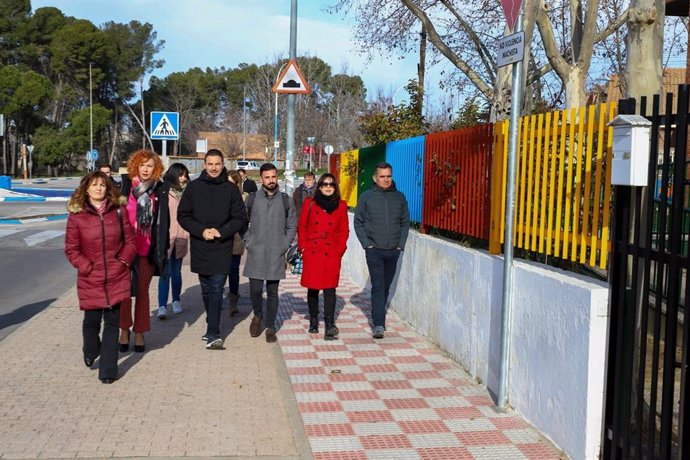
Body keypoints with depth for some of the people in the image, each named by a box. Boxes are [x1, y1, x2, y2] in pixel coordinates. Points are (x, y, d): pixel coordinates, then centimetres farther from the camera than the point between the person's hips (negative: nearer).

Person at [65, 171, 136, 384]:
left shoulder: (118, 211, 2)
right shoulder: (76, 215, -2)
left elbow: (129, 240, 7)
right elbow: (71, 249, 1)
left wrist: (124, 261, -4)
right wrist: (87, 267, -7)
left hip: (116, 278, 1)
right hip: (90, 280, -1)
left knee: (112, 322, 2)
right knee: (92, 320, 9)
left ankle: (108, 370, 11)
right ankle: (90, 352, 41)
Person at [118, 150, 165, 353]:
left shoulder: (160, 192, 2)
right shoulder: (124, 187, -2)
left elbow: (163, 222, 5)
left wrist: (163, 248, 4)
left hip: (147, 250, 1)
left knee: (142, 291, 9)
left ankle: (139, 333, 19)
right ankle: (124, 331, 20)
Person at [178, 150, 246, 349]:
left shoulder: (231, 189, 1)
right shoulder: (194, 187, 3)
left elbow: (240, 219, 2)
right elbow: (183, 215, 3)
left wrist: (221, 231, -12)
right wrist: (201, 231, -11)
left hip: (222, 248, -2)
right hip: (200, 248, 2)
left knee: (217, 290, -8)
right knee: (206, 290, 13)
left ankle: (213, 334, -9)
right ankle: (213, 328, 28)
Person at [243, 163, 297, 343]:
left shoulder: (286, 201, 4)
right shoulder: (252, 199, 3)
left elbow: (292, 226, 10)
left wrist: (284, 245, 1)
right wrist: (248, 243, 1)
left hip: (276, 255, 0)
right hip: (256, 254, 0)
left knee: (272, 292, 5)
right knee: (255, 289, -4)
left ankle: (270, 327, 17)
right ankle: (257, 315, 25)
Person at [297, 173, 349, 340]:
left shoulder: (341, 205, 7)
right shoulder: (310, 203, 6)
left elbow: (344, 230, 7)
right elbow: (302, 227, 9)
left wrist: (339, 249, -2)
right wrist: (302, 247, 1)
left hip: (332, 253, -1)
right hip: (312, 252, 1)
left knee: (330, 288, -7)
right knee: (312, 287, 8)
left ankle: (329, 325, -12)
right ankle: (313, 321, 21)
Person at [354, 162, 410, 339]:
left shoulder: (399, 197, 7)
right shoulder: (366, 197, 0)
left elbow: (405, 223, 12)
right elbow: (358, 223, 3)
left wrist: (401, 244, 2)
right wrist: (367, 244, -6)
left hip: (394, 251, 3)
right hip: (374, 250, -3)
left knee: (386, 287, 12)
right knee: (378, 287, -9)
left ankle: (378, 317, 28)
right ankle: (379, 324, -11)